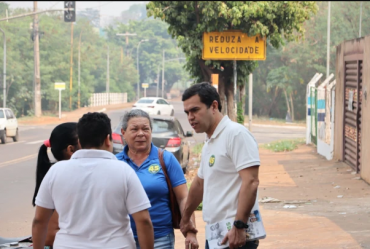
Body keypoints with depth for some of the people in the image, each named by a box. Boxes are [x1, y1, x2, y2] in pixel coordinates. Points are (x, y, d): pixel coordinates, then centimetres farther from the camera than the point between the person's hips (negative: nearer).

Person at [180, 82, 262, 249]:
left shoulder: (236, 133, -10)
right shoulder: (209, 144, 19)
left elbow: (250, 182, -19)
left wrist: (239, 227, -25)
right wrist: (185, 218, 41)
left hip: (235, 235, -10)